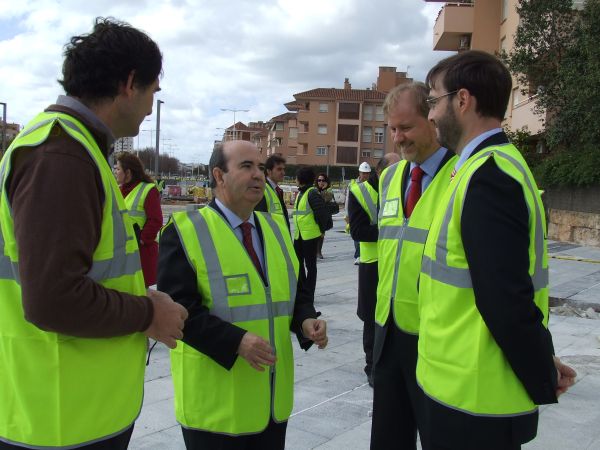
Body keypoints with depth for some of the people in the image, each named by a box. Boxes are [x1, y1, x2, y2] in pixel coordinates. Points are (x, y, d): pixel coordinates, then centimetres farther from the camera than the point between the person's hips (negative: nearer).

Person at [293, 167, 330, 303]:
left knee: (310, 265, 2)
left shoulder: (312, 193, -14)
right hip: (299, 235, 9)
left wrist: (322, 229, -10)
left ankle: (309, 295, 11)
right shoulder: (300, 193, 13)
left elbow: (321, 212, -19)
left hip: (310, 235, -9)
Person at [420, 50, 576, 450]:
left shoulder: (488, 176, -22)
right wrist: (542, 365, 11)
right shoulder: (491, 166, 9)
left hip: (473, 398, -9)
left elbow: (506, 300, -25)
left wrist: (543, 379, -11)